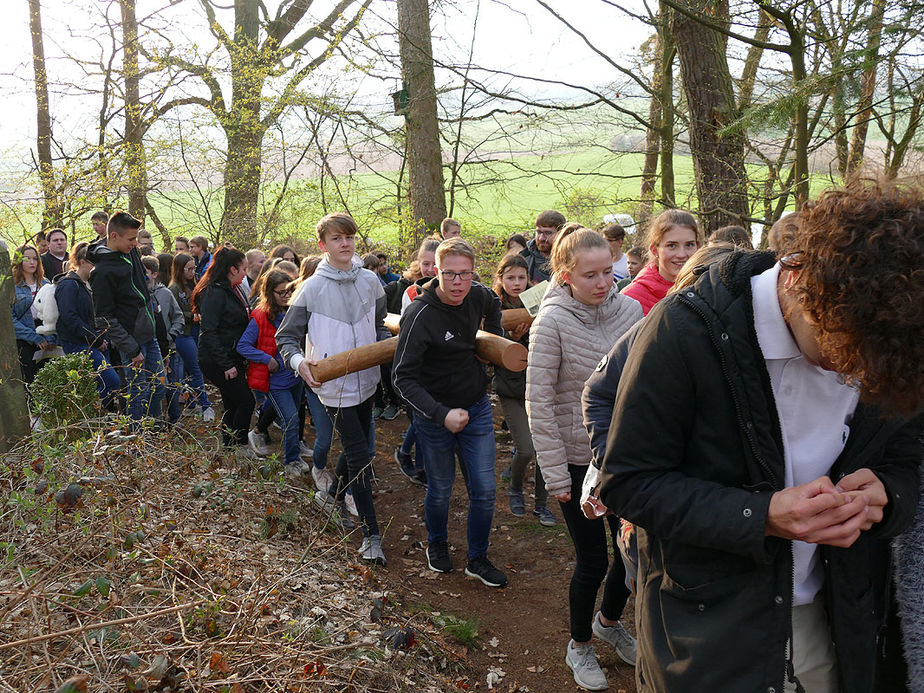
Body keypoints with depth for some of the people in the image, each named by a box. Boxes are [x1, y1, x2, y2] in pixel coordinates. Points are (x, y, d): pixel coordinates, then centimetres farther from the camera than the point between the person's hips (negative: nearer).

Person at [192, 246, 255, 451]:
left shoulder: (232, 291, 12)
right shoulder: (214, 293, -17)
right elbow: (208, 332, -23)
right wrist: (226, 365, -24)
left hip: (232, 360, 9)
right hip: (216, 362, -9)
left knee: (232, 404, 13)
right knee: (246, 401, -6)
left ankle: (229, 449, 23)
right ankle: (239, 447, 6)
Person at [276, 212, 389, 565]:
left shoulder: (370, 281, 3)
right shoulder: (313, 288, -10)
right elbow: (286, 337, -6)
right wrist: (299, 362, -26)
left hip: (366, 378, 6)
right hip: (335, 383, -5)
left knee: (357, 445, 19)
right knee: (359, 454, -7)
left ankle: (333, 495, 46)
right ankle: (371, 534, 3)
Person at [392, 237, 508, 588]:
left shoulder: (478, 296, -7)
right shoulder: (420, 315, -24)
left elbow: (493, 305, 21)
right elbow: (403, 378, -26)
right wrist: (442, 415, -34)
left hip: (477, 408, 4)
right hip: (435, 415, -4)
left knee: (484, 490, 6)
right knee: (440, 490, 12)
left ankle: (478, 559, 27)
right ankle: (437, 545, 41)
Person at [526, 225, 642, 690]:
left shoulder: (630, 310, -2)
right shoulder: (552, 321, -14)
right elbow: (539, 403, -13)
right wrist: (555, 474, -13)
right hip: (579, 459, -4)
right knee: (592, 560, 5)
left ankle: (609, 620, 44)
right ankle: (579, 645, 33)